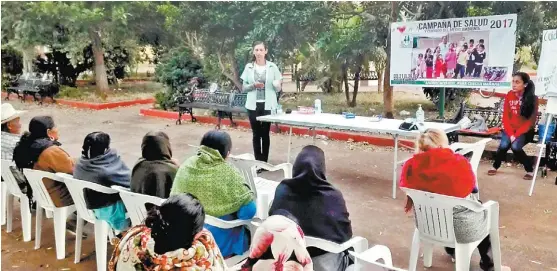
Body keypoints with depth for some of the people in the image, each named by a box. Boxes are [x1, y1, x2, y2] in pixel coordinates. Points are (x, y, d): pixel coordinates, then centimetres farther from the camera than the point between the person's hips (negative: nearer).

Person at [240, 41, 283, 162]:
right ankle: (258, 162, 11)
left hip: (268, 105, -1)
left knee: (265, 134, 4)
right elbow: (244, 88, 5)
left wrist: (277, 84, -20)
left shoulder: (272, 67, 1)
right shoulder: (249, 67, 3)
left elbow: (278, 89, 3)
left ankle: (264, 161, 12)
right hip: (253, 105, 1)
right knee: (256, 134, 4)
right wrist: (254, 85, -14)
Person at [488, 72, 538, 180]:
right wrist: (510, 134, -13)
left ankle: (530, 170, -6)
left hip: (525, 131, -2)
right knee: (503, 145, -23)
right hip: (510, 129, 3)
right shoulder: (509, 95, -3)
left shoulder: (533, 99, -11)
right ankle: (495, 166, 3)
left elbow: (531, 121, -12)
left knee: (515, 146, -28)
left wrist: (516, 134, -19)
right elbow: (505, 117, -2)